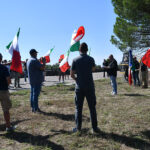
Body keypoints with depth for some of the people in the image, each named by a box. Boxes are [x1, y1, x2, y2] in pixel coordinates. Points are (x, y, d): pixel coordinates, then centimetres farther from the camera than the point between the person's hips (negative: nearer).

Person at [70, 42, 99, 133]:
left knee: (78, 108, 10)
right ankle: (95, 128, 11)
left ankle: (78, 127, 14)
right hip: (90, 87, 0)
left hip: (79, 87, 0)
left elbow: (72, 75, 0)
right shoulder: (91, 59, -4)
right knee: (92, 107, 8)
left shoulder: (75, 60, -4)